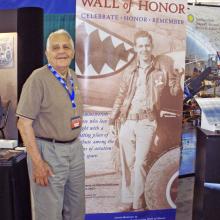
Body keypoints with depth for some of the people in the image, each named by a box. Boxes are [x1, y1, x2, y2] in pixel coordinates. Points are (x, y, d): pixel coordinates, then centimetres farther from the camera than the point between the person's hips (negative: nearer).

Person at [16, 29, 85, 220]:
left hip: (75, 148, 7)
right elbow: (24, 123, -17)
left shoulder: (73, 77, 7)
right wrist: (37, 162, -19)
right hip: (48, 150, -6)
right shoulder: (38, 78, -14)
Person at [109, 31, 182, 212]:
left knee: (140, 163, -7)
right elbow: (120, 97, 15)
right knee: (127, 163, 8)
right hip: (126, 122, 4)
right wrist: (112, 120, 13)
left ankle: (138, 204, 8)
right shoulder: (130, 72, 12)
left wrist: (172, 72, -14)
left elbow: (175, 92, -1)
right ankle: (127, 201, 21)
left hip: (147, 123, -3)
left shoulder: (161, 68, 2)